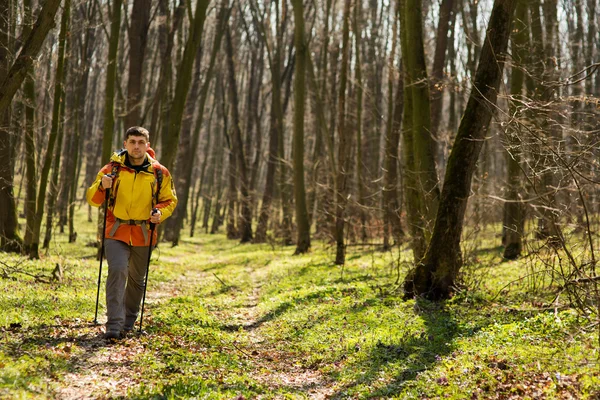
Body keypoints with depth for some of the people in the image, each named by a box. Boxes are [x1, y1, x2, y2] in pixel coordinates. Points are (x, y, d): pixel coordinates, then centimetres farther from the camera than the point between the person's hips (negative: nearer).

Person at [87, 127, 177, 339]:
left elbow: (170, 200, 11)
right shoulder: (112, 169, -2)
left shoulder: (159, 173, 1)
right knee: (117, 270, -20)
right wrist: (102, 186, -20)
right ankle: (114, 325, -20)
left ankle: (128, 321, 33)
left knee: (137, 279, 12)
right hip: (116, 232, -2)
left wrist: (160, 212, -11)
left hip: (143, 234, 2)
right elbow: (93, 199, 2)